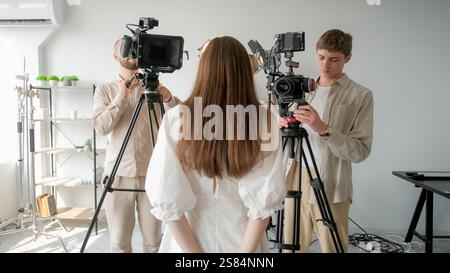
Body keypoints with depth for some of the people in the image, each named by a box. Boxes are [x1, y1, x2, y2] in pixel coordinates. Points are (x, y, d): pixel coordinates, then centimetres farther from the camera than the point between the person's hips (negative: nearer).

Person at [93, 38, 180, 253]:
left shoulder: (154, 87, 7)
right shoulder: (105, 90, 6)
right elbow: (101, 127, -8)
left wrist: (169, 99, -20)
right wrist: (121, 97, -12)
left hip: (151, 174, 0)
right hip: (119, 174, 0)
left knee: (153, 240, 5)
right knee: (119, 241, 7)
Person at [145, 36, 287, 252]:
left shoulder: (176, 119, -17)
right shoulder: (265, 123, -14)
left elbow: (167, 199, -17)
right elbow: (264, 201, -16)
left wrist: (193, 251, -10)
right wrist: (245, 250, -9)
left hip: (187, 241, 0)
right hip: (246, 241, 1)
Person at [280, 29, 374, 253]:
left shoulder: (360, 96, -1)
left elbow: (361, 151, -9)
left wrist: (323, 128, -21)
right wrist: (284, 125, -7)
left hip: (330, 186, -3)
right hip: (295, 179, 4)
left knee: (332, 248, 3)